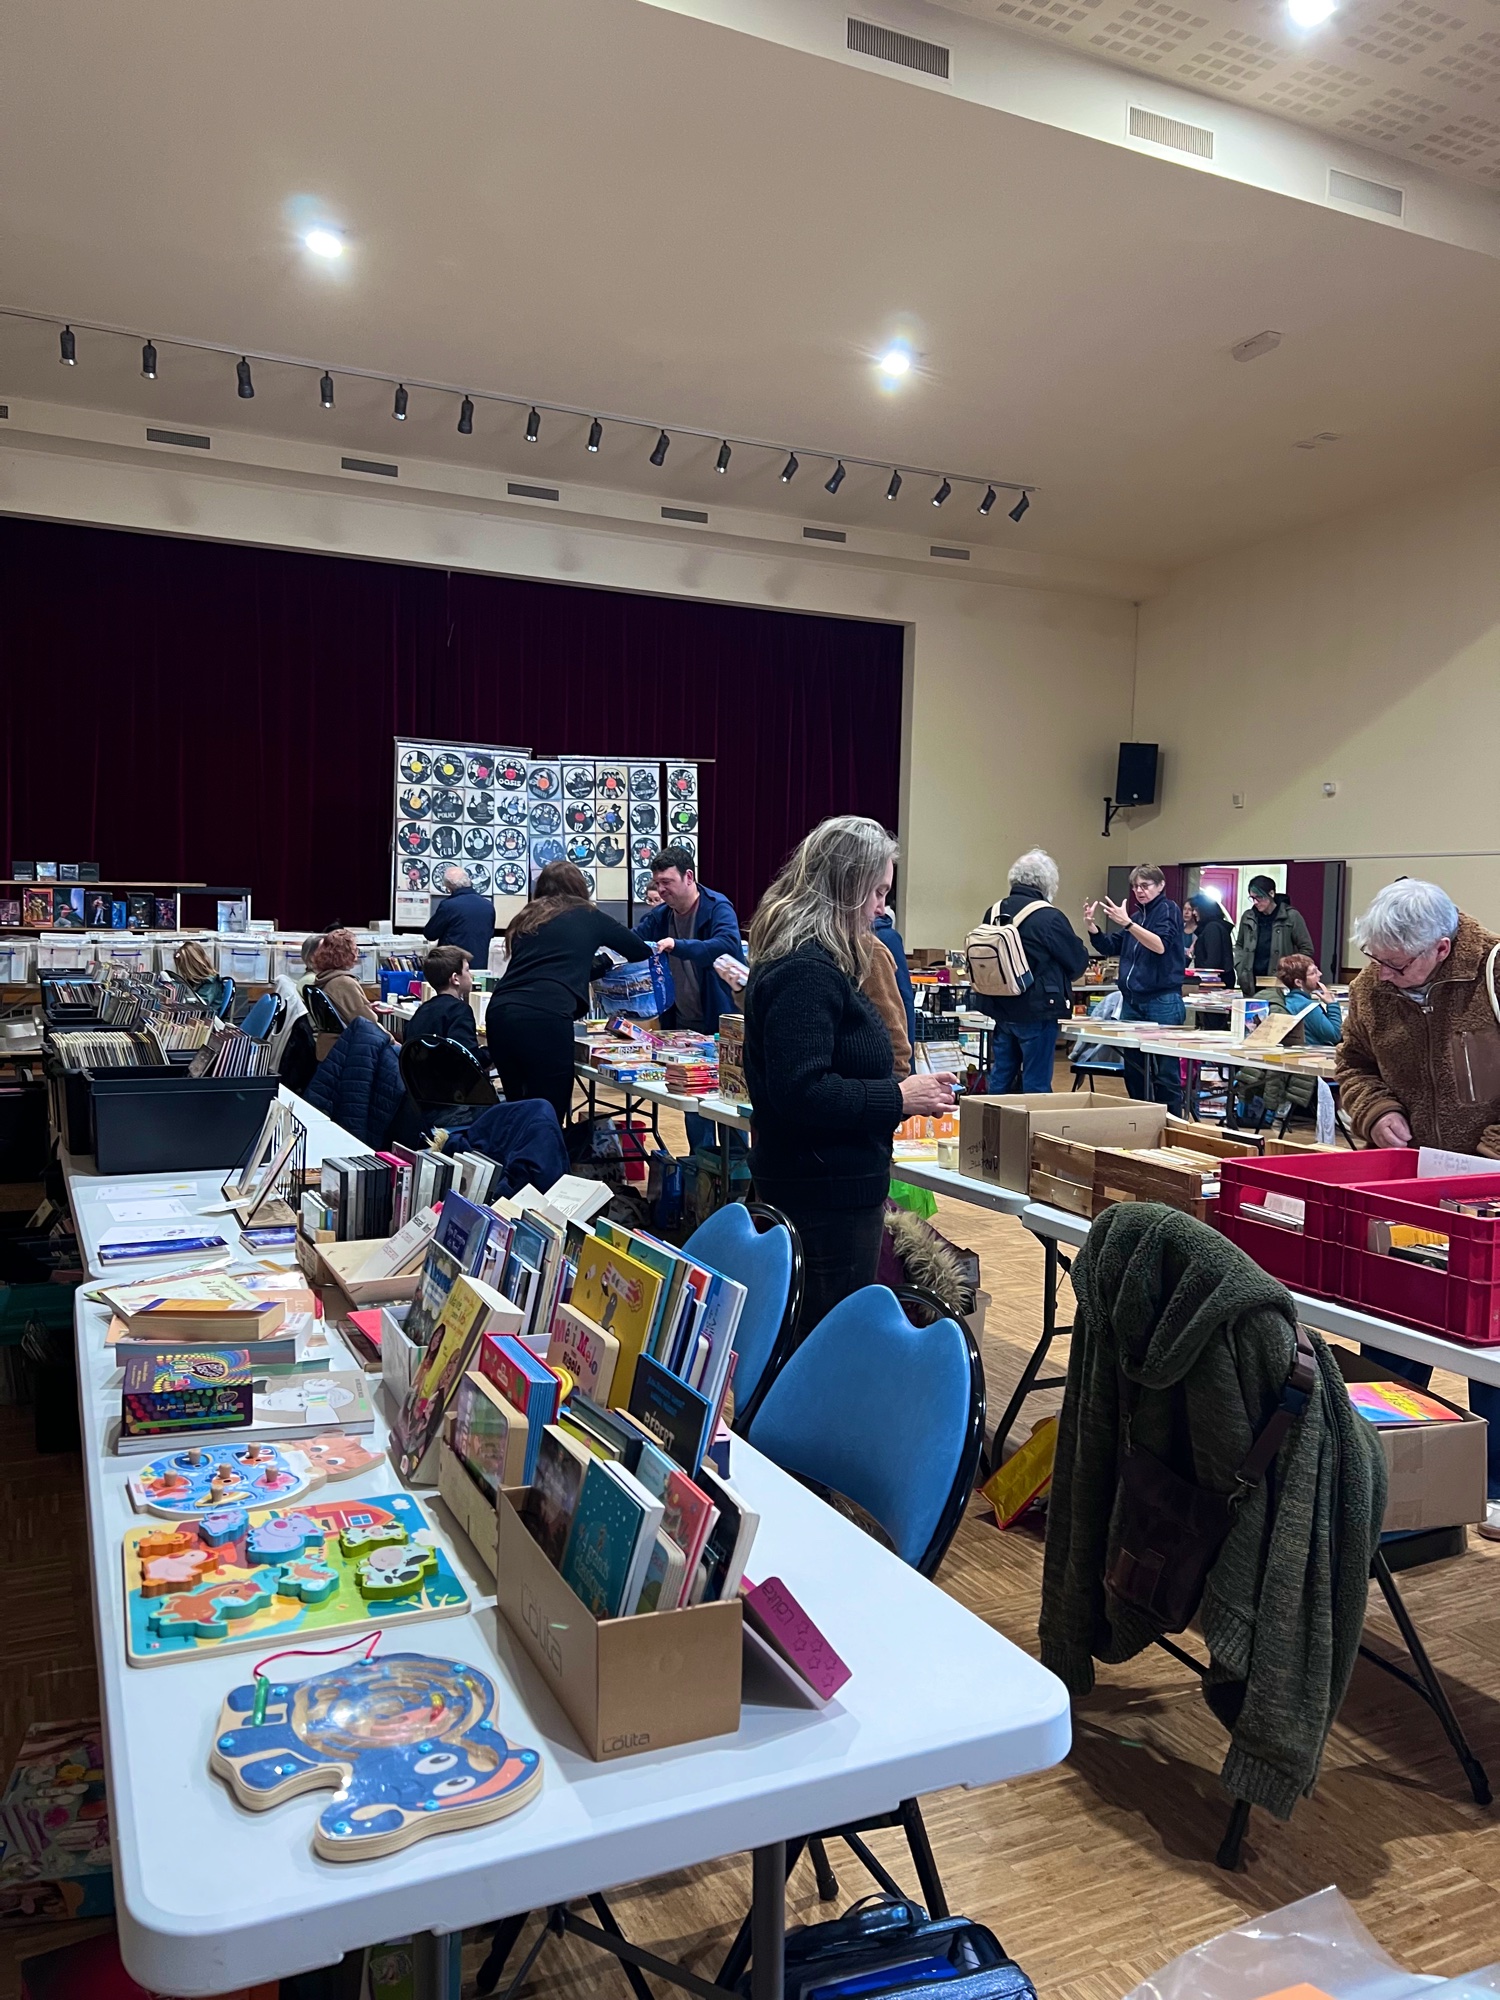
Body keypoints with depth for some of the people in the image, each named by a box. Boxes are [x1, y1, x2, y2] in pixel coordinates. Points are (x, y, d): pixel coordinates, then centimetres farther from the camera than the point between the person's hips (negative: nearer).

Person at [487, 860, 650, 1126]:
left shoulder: (526, 918, 28)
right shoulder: (588, 916, 17)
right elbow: (641, 952, 29)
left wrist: (597, 966, 50)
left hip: (499, 1012, 5)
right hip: (544, 1017, -5)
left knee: (518, 1108, 18)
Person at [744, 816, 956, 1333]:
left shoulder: (811, 959, 12)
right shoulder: (807, 970, -21)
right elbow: (800, 1091, -28)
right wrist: (898, 1098, -21)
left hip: (827, 1181, 11)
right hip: (828, 1190, -11)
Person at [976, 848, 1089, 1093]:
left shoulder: (993, 912, 2)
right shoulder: (1049, 917, -16)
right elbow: (1078, 961, -7)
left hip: (1000, 1009, 6)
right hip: (1036, 1011, -6)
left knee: (1000, 1078, 14)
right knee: (1036, 1084, 2)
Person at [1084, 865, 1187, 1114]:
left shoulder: (1168, 909, -4)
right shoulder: (1138, 914, 17)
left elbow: (1160, 945, -21)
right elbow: (1109, 946, 17)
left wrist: (1127, 923, -29)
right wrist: (1091, 925, -1)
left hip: (1163, 1003, -8)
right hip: (1132, 1001, 8)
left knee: (1166, 1072, -5)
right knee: (1133, 1069, 11)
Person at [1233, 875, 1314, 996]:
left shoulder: (1291, 916, -4)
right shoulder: (1248, 917, 8)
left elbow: (1306, 949, 1)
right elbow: (1239, 945, 21)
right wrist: (1239, 968, 6)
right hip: (1251, 983, 4)